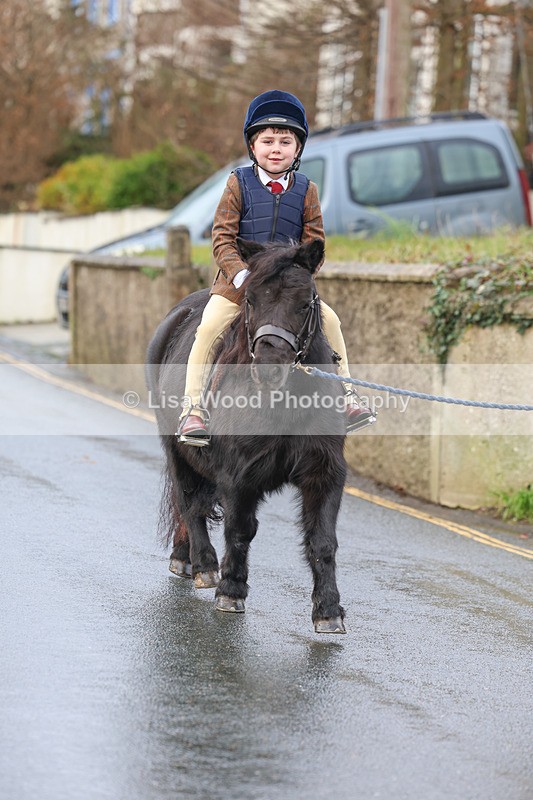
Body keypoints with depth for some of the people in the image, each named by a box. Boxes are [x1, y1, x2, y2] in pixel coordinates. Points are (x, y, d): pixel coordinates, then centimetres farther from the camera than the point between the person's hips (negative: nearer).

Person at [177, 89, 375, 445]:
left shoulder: (306, 190, 3)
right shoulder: (239, 183, -4)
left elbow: (314, 242, 4)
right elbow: (223, 238, -7)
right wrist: (241, 273, -21)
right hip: (237, 282, -2)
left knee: (329, 319, -9)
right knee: (209, 327, -23)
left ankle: (345, 395, 5)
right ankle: (193, 406, -16)